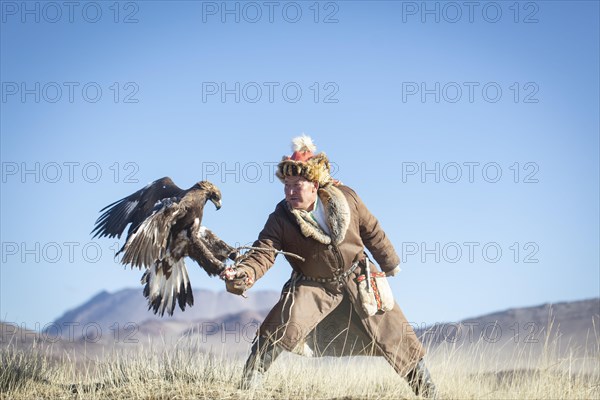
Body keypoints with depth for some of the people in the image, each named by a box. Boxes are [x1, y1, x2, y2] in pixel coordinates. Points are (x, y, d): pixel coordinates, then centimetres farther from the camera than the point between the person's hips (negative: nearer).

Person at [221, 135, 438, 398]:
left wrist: (389, 262, 15)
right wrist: (242, 273, -53)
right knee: (284, 324, -27)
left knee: (392, 333, 7)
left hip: (358, 279, 2)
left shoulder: (345, 197, -13)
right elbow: (262, 253, -31)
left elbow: (371, 231, 2)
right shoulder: (280, 220, -19)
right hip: (313, 286, -2)